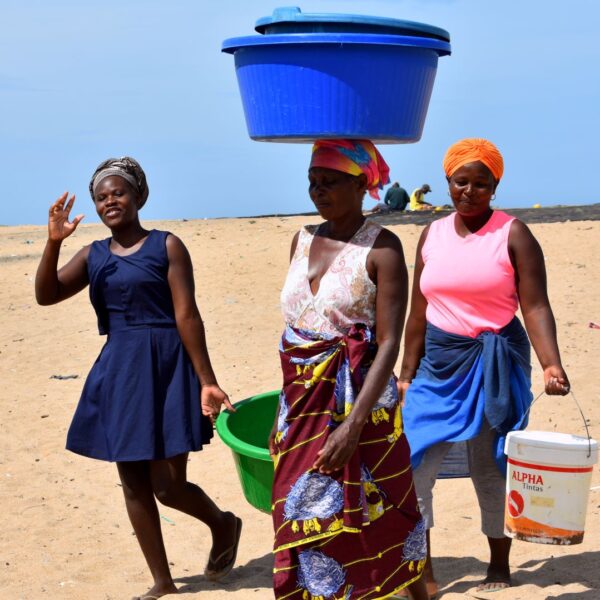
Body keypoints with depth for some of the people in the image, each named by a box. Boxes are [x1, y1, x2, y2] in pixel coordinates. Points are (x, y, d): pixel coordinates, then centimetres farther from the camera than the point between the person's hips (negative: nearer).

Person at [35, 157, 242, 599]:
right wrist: (54, 242, -15)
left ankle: (224, 524, 27)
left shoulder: (166, 246, -5)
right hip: (118, 371, 6)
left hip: (166, 368, -5)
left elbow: (187, 316, -9)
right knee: (133, 483, 9)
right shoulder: (94, 255, 9)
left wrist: (207, 381, -13)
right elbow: (46, 296, -1)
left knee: (168, 486, -5)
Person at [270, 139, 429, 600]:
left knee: (381, 518, 5)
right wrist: (287, 409, 14)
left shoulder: (381, 248, -10)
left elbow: (389, 343, -16)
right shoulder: (304, 240, 9)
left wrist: (353, 424, -24)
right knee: (303, 519, 9)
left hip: (359, 403, -6)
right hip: (302, 403, 6)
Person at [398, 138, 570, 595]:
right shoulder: (433, 234, 7)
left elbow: (535, 307, -12)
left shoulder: (513, 235, -6)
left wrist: (552, 366, -25)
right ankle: (422, 569, 8)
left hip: (495, 362, -4)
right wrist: (407, 373, 10)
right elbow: (419, 313, 11)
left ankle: (500, 566, 23)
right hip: (439, 362, 4)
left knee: (491, 468, 5)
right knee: (413, 463, -4)